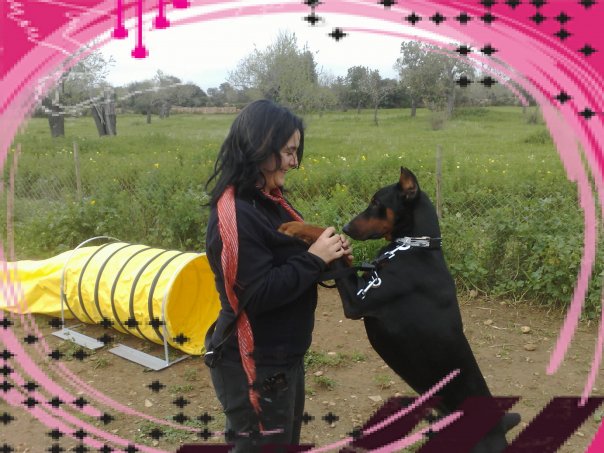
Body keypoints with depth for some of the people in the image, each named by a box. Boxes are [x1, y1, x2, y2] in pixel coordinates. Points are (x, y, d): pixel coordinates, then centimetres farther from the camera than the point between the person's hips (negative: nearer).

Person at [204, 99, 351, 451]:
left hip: (284, 355, 9)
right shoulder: (234, 214, -24)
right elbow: (259, 294, -26)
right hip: (254, 365, -9)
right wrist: (315, 258, -22)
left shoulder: (269, 199, 5)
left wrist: (327, 254, -5)